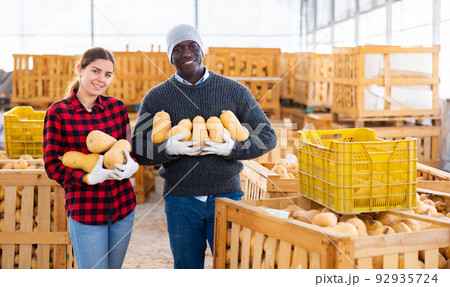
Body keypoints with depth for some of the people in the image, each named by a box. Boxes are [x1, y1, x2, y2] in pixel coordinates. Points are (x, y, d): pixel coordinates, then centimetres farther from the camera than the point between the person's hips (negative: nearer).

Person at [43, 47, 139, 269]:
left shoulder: (117, 107, 5)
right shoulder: (58, 113, -7)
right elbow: (53, 165, -8)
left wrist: (131, 165, -13)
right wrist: (89, 178, -23)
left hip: (123, 204, 5)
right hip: (85, 209, -4)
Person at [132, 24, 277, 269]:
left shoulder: (234, 91, 2)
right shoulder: (156, 98, 4)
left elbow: (267, 137, 2)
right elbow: (138, 149, 1)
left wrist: (232, 149, -17)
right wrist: (170, 149, -19)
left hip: (226, 196, -1)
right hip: (180, 201, 1)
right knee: (186, 266, 13)